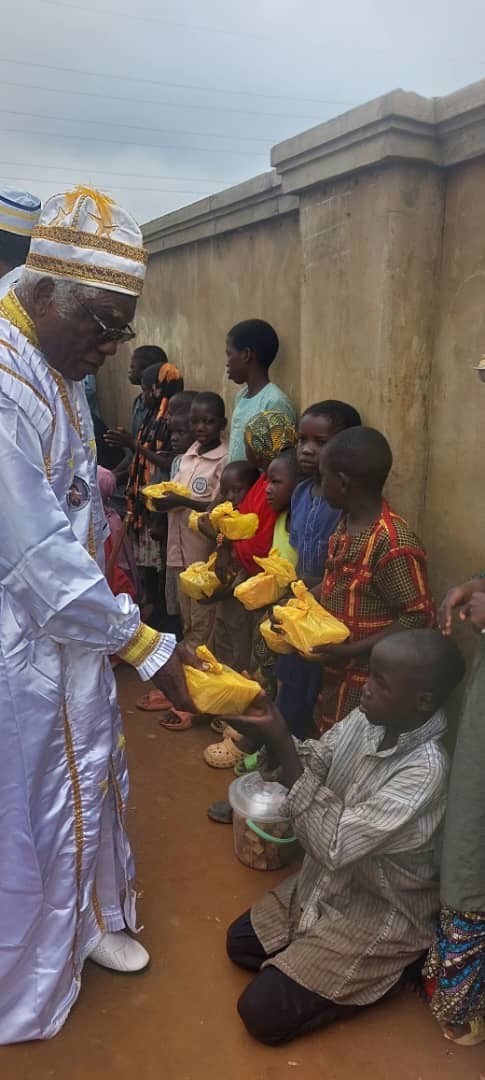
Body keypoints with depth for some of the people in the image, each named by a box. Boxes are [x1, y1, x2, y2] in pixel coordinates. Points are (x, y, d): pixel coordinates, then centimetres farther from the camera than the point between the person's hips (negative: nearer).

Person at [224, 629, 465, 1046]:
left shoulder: (428, 769, -35)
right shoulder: (372, 717, -12)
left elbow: (334, 845, -32)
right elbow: (314, 763, 0)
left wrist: (281, 745, -33)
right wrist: (272, 731, -22)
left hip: (382, 913, -7)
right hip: (330, 881, 8)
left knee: (262, 1013, -6)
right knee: (241, 942, 14)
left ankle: (390, 966, 7)